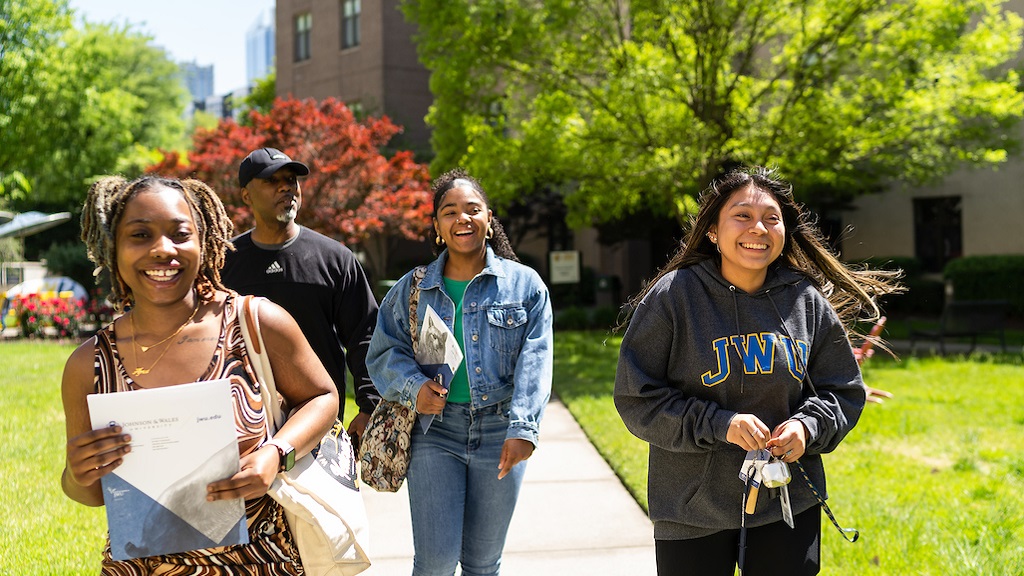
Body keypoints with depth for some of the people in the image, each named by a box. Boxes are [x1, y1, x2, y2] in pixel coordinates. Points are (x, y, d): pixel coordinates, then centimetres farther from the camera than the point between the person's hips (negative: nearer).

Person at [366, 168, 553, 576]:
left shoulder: (525, 285, 2)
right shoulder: (412, 289, 7)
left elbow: (534, 362, -6)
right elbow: (384, 351, 7)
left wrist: (523, 428, -18)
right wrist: (413, 386, -14)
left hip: (499, 432, 0)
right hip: (435, 431, 0)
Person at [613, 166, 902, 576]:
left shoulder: (809, 301, 2)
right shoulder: (673, 296, -9)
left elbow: (844, 391, 11)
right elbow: (637, 399, -8)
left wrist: (808, 426, -11)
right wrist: (718, 424, -19)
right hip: (693, 511, -3)